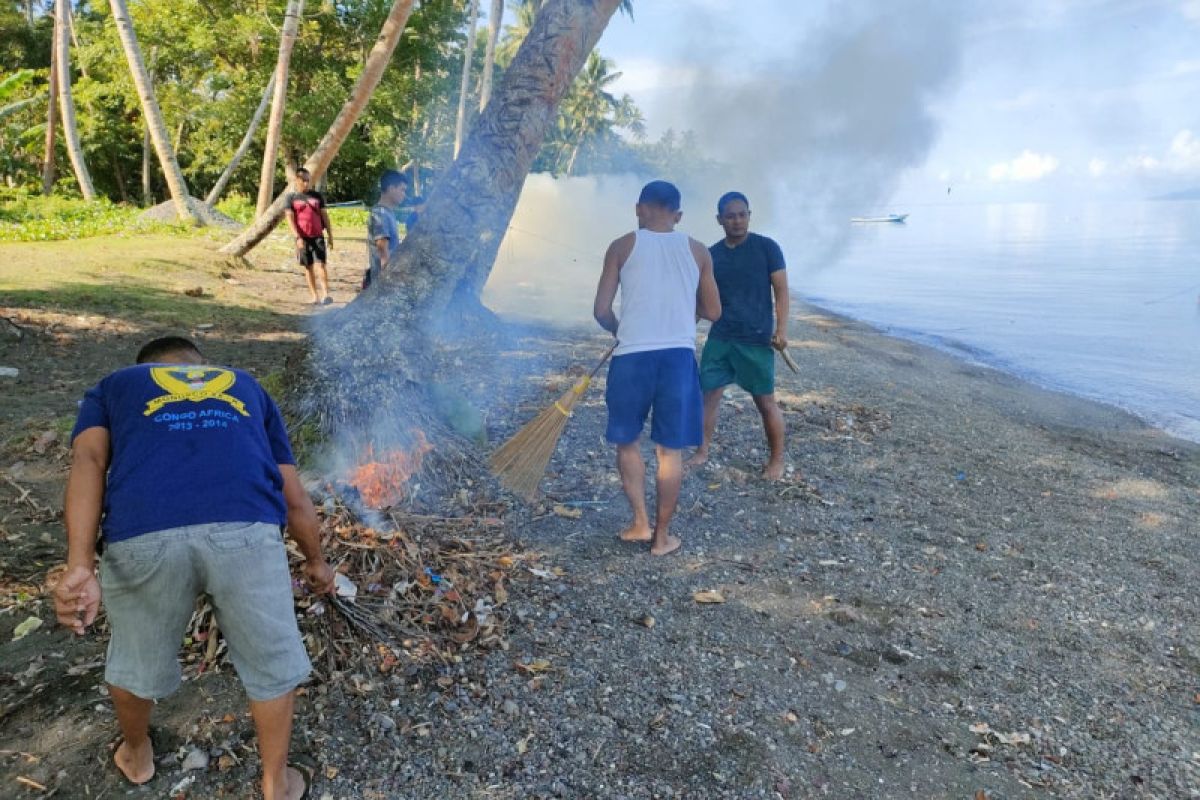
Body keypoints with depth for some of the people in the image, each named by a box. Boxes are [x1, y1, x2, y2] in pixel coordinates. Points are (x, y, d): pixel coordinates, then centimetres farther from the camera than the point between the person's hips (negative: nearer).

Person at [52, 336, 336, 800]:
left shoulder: (111, 387, 31)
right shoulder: (246, 387, 35)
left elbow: (88, 460, 7)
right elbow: (294, 498, 32)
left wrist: (80, 567, -4)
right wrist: (315, 561, 48)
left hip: (143, 534, 1)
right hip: (247, 532, 0)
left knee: (135, 660, 30)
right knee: (272, 665, 24)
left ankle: (137, 755, 57)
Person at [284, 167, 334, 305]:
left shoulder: (317, 195, 10)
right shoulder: (291, 198, 3)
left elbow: (324, 215, 11)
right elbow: (290, 218, -5)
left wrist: (330, 235, 6)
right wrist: (298, 237, -16)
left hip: (318, 236, 1)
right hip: (303, 237, 0)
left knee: (320, 264, -11)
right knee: (308, 267, 5)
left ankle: (325, 294, -17)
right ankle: (315, 296, 10)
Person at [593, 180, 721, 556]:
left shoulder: (622, 247, 1)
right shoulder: (697, 251, 6)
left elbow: (602, 310, -1)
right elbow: (713, 311, 11)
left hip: (632, 356, -1)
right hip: (679, 356, 1)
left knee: (627, 441, 18)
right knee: (671, 449, 10)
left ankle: (641, 522, 19)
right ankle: (662, 535, 18)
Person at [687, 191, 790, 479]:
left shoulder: (766, 247, -5)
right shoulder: (712, 254, 6)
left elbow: (781, 290, -5)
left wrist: (781, 329, -13)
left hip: (756, 338, -4)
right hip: (720, 336, 4)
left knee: (765, 401, 3)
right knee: (709, 393, 5)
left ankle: (777, 460, 18)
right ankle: (702, 452, 21)